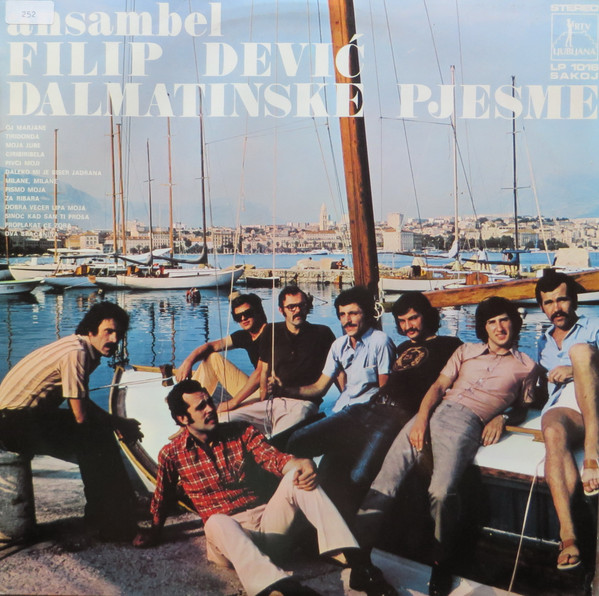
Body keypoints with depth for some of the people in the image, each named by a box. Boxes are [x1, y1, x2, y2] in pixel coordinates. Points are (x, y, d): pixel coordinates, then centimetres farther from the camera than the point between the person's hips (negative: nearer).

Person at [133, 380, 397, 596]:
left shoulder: (241, 432, 9)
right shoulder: (171, 454, 4)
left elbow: (275, 458, -5)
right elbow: (162, 499, 18)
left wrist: (301, 464, -25)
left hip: (266, 521, 3)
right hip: (227, 533, -3)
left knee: (297, 476, -25)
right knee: (217, 521, -39)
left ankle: (359, 565, -37)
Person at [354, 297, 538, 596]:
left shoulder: (526, 366, 21)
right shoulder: (466, 350, 25)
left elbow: (522, 408, 24)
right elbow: (439, 385, 13)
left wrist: (502, 417, 0)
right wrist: (421, 416, -5)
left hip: (469, 422, -3)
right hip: (435, 411, 3)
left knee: (441, 491, -29)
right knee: (387, 474, -16)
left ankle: (441, 562, -7)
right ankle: (357, 546, -13)